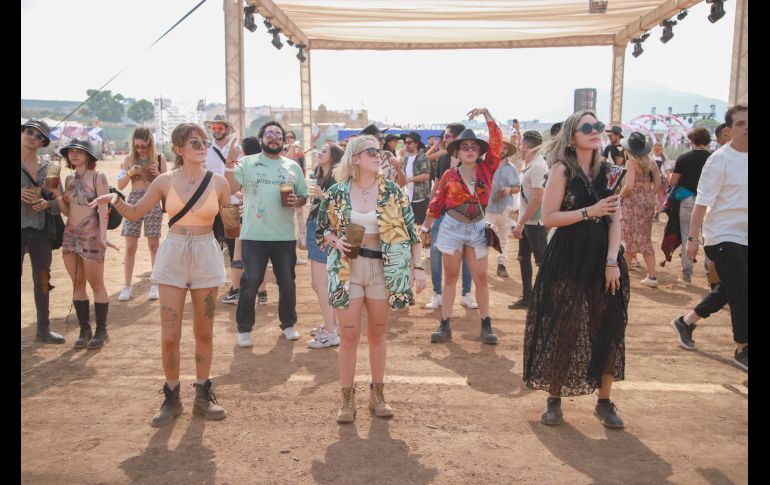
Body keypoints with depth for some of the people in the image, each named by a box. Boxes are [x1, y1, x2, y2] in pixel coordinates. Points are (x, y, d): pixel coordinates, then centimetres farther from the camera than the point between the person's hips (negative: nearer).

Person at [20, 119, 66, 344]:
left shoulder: (48, 166, 6)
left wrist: (47, 203, -12)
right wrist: (20, 194, -18)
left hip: (41, 230, 4)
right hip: (21, 228, -3)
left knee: (42, 280, 12)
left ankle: (43, 329, 24)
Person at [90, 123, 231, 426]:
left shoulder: (219, 182, -2)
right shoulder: (165, 181, -2)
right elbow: (135, 213, 7)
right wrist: (115, 200, -10)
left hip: (206, 257, 0)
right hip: (172, 256, 0)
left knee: (204, 333, 10)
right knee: (169, 336, -1)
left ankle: (202, 395, 25)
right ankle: (172, 398, 18)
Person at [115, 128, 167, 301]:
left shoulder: (159, 158, 3)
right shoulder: (129, 159, 7)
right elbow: (120, 186, 7)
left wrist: (158, 174, -13)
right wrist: (130, 173, -11)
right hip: (133, 201, 1)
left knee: (154, 245, 4)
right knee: (130, 247, -1)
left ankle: (156, 285, 12)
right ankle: (127, 286, 6)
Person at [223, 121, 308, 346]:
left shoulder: (293, 166, 10)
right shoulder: (247, 162, 0)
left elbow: (304, 197, 14)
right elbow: (231, 188, -12)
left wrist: (296, 201, -8)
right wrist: (229, 167, -29)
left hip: (285, 236, 3)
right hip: (254, 236, -3)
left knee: (287, 283, 12)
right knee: (250, 283, 1)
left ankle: (288, 323, 31)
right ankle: (244, 329, 16)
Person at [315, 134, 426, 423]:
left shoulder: (392, 192, -1)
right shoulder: (337, 193, -1)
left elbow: (410, 231, 1)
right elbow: (322, 229, 9)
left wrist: (417, 267, -5)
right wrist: (336, 241, -12)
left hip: (383, 269, 1)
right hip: (347, 269, -1)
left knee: (378, 334, 10)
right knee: (348, 335, 1)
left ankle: (377, 394, 25)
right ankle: (347, 399, 14)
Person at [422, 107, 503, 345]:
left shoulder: (485, 170, 0)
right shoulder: (449, 175, -3)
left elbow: (496, 140, -6)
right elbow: (436, 202, 3)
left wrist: (486, 113, -6)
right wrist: (425, 226, 5)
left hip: (477, 228, 1)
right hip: (452, 227, -1)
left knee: (481, 278, 3)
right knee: (450, 277, 6)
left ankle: (486, 325, 12)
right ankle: (445, 325, 10)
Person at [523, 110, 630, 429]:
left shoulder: (607, 171, 8)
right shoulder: (562, 170, -4)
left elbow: (615, 219, 2)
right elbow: (549, 217, -11)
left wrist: (612, 261, -8)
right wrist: (590, 211, -18)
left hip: (604, 259, 4)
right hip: (568, 261, -4)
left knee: (607, 331, 6)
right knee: (561, 331, 3)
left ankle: (605, 401, 20)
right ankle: (554, 399, 19)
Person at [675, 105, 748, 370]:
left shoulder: (744, 157, 7)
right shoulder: (720, 159, -13)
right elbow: (703, 200, -14)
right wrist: (693, 237, -16)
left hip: (744, 238, 7)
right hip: (724, 237, -7)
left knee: (727, 291, 14)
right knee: (741, 293, -6)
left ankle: (686, 322, 31)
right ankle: (742, 350, 9)